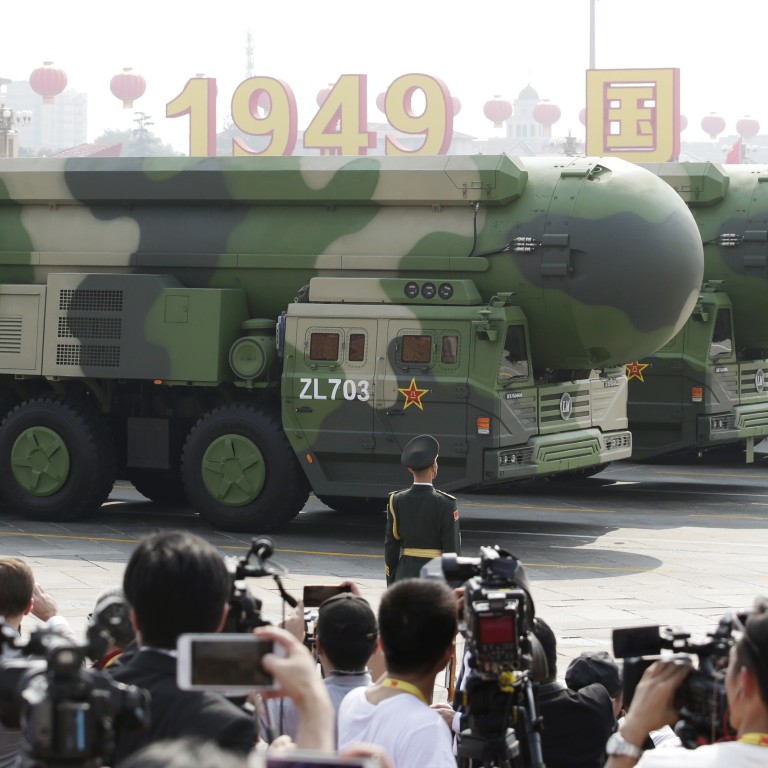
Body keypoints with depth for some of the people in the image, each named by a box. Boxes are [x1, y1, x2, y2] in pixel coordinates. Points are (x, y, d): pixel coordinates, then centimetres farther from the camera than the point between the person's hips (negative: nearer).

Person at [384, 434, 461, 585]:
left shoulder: (397, 501, -1)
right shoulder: (446, 504, -11)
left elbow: (390, 546, 3)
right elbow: (452, 550, -9)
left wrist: (391, 584, 11)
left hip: (405, 574, 4)